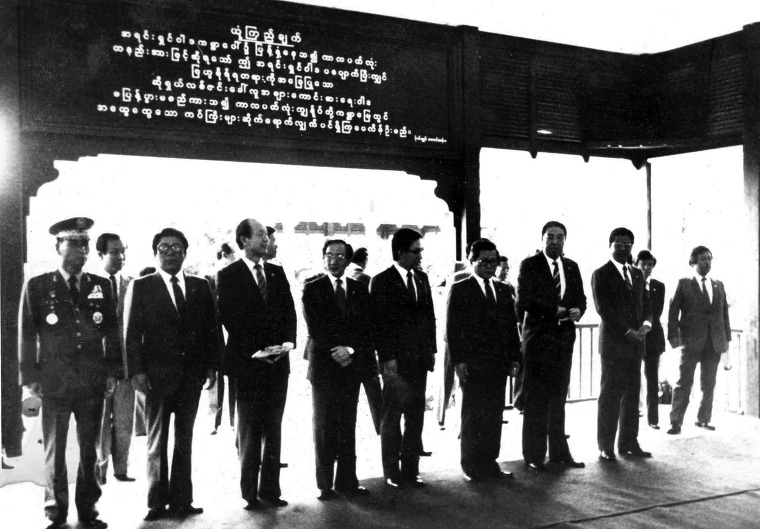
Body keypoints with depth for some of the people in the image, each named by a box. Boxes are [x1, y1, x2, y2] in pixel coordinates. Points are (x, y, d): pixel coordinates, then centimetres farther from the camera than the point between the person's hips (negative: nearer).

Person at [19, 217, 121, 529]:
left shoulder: (101, 287, 8)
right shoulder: (37, 286, 2)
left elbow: (112, 333, 9)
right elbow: (27, 335, 2)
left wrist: (113, 372, 3)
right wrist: (30, 376, -3)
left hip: (93, 383, 2)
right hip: (54, 383, -2)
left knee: (90, 450, 8)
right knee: (54, 450, 6)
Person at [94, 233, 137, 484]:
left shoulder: (129, 284, 4)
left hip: (125, 360, 3)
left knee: (124, 420, 9)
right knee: (100, 419, 5)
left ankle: (121, 468, 20)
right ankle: (99, 470, 17)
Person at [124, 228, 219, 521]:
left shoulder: (200, 286, 8)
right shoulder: (140, 287, 0)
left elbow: (210, 328, 8)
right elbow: (131, 333, -2)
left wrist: (211, 365, 1)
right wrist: (137, 371, -9)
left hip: (192, 374, 3)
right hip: (157, 374, -3)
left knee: (184, 440, 9)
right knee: (157, 441, 7)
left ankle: (181, 500, 17)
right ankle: (157, 503, 16)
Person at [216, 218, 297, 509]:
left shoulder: (277, 272, 12)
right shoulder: (229, 275, -3)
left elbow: (289, 311, 10)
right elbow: (229, 318, -8)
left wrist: (287, 342, -6)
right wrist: (256, 350, -14)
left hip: (278, 360, 4)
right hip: (248, 362, -4)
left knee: (273, 428, 7)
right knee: (250, 429, 4)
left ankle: (270, 488, 14)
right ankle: (250, 492, 13)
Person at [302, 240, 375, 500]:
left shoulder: (359, 289, 10)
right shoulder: (312, 289, 0)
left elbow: (366, 328, 4)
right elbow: (316, 329, -7)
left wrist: (350, 350, -11)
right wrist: (338, 351, -12)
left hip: (352, 365, 3)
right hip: (324, 366, -3)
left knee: (348, 426, 7)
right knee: (325, 427, 2)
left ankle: (347, 480, 15)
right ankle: (325, 484, 10)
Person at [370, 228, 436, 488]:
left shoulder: (422, 278, 11)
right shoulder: (382, 281, -7)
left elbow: (429, 316, 14)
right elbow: (380, 322, -9)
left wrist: (431, 350, 9)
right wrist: (387, 357, -13)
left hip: (420, 359, 5)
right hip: (396, 361, -5)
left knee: (416, 418, 8)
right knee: (392, 417, 5)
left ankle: (410, 470, 17)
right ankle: (392, 472, 15)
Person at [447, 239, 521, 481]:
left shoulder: (503, 290, 15)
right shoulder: (460, 289, 0)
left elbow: (511, 325, 14)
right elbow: (453, 328, -5)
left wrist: (514, 357, 7)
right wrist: (458, 360, -11)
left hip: (499, 363, 5)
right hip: (473, 364, -5)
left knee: (494, 415, 7)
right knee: (473, 415, 2)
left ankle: (490, 462, 16)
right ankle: (471, 465, 11)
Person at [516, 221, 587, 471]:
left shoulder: (572, 267, 13)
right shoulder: (529, 265, -3)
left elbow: (580, 299, 14)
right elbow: (523, 302, -12)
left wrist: (577, 311, -9)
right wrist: (555, 310, -15)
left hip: (564, 338, 5)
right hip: (538, 338, -5)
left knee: (558, 398, 11)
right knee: (535, 400, 0)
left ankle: (559, 451, 19)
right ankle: (534, 455, 7)